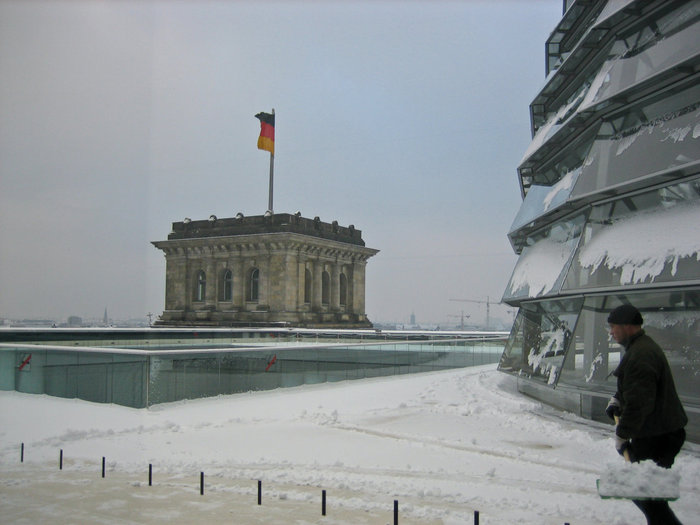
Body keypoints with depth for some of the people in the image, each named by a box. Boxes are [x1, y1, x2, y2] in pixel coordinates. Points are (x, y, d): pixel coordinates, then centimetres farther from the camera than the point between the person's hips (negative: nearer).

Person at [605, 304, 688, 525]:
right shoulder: (643, 347, 14)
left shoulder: (641, 355, -22)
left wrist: (622, 435, -19)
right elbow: (632, 387, 29)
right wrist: (616, 399, 12)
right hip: (660, 432, 11)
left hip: (657, 437, -11)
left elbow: (639, 403, -26)